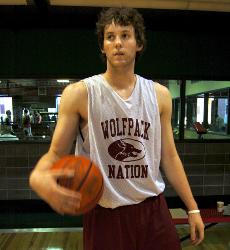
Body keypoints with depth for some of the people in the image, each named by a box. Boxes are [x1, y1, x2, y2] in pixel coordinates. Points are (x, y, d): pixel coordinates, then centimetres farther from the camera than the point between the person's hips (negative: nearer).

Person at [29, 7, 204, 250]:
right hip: (104, 215, -2)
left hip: (153, 211, 3)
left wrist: (192, 208, 9)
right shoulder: (79, 94, -9)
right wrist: (38, 177, -29)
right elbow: (56, 154, -6)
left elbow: (169, 157, 7)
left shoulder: (159, 95, 2)